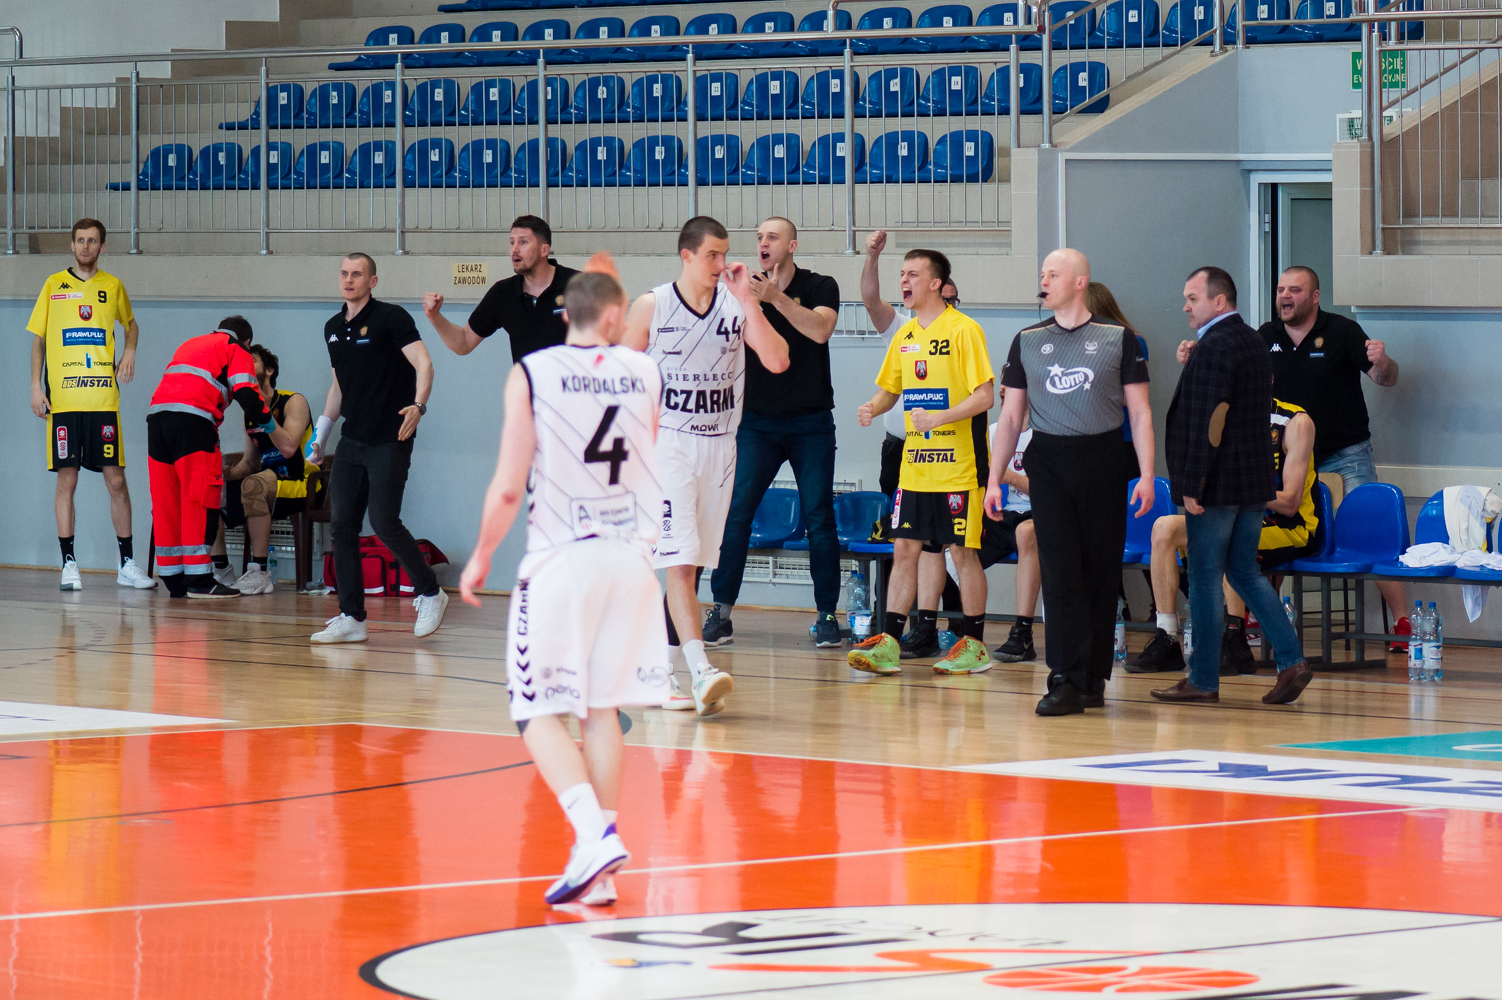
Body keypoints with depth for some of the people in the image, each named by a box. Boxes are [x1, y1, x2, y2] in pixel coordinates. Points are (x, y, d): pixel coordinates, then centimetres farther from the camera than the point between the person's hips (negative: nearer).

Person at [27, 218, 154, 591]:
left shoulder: (112, 286, 10)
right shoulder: (53, 285, 7)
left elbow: (131, 324, 27)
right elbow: (38, 339, 10)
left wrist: (129, 352, 7)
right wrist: (36, 386, 1)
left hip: (104, 399, 1)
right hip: (63, 399, -1)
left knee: (116, 480, -1)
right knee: (66, 480, -2)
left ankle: (127, 564, 6)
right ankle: (68, 564, 3)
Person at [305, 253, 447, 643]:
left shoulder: (391, 317, -7)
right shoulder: (333, 328, 15)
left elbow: (423, 363, -15)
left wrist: (418, 405, -31)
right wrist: (320, 434, 24)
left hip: (390, 439, -7)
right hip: (352, 442, 7)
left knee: (384, 521, -14)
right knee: (342, 524, -1)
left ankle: (430, 593, 6)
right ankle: (351, 618, 2)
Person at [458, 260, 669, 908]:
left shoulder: (532, 374, -7)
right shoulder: (643, 373, 4)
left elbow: (508, 489, -9)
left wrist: (481, 557, 6)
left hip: (561, 559, -4)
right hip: (630, 555, 4)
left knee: (539, 713, 2)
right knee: (603, 709, 12)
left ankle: (594, 831, -20)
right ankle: (600, 872, 11)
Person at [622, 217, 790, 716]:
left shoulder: (737, 305, 3)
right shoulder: (651, 307, -4)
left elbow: (777, 361, -9)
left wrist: (747, 299, -14)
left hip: (718, 446, 4)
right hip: (668, 445, -4)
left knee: (694, 563, 8)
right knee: (679, 559, -15)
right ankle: (700, 672, -26)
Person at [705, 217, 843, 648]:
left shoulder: (819, 287, 0)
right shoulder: (746, 290, 5)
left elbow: (820, 329, -18)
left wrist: (777, 298, -29)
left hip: (811, 422, -1)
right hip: (758, 421, 1)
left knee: (819, 518, -2)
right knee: (735, 511, -9)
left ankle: (827, 616, 6)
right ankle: (721, 612, -7)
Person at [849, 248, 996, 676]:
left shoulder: (964, 330, -10)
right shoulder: (905, 336, 12)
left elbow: (985, 395, -14)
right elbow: (890, 389, 21)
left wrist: (939, 418, -25)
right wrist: (873, 408, -1)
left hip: (958, 464, -6)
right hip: (915, 465, 7)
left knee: (962, 552, -1)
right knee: (904, 548, 4)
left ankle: (974, 644, 8)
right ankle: (889, 642, 6)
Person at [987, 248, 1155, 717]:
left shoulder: (1118, 338, 4)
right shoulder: (1027, 341, 10)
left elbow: (1140, 412, 3)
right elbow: (1011, 416, 14)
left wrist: (1146, 475, -6)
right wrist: (994, 479, 7)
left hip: (1104, 463, -1)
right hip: (1048, 463, 1)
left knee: (1101, 572, 2)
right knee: (1060, 572, -7)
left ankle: (1093, 677, 11)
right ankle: (1066, 681, -10)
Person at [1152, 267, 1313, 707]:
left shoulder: (1214, 347, -16)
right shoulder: (1255, 343, 14)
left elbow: (1205, 421, -20)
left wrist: (1191, 486, -19)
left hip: (1218, 485, -9)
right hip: (1254, 482, 9)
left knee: (1205, 579, -1)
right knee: (1245, 572, 15)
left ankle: (1203, 681, 3)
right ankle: (1291, 661, 5)